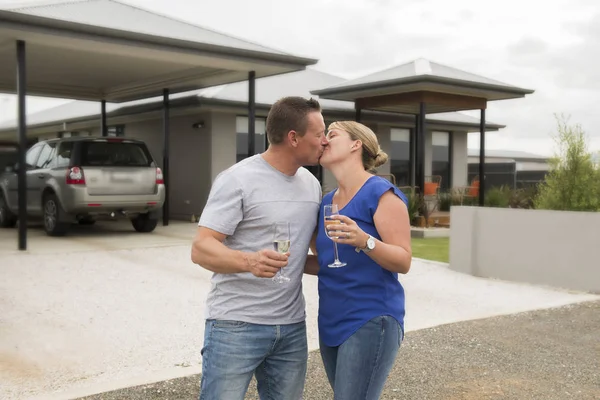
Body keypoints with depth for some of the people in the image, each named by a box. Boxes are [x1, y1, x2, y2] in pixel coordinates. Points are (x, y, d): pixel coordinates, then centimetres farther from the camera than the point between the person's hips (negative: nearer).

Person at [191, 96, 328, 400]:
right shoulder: (238, 180, -11)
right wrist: (249, 261, -35)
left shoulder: (312, 184, 10)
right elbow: (201, 249, -16)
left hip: (292, 326, 6)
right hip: (236, 324, -6)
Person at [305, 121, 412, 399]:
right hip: (331, 322, 7)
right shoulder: (327, 201, 12)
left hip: (370, 322, -7)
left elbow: (403, 261, -13)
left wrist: (364, 241, -29)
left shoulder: (381, 192, -10)